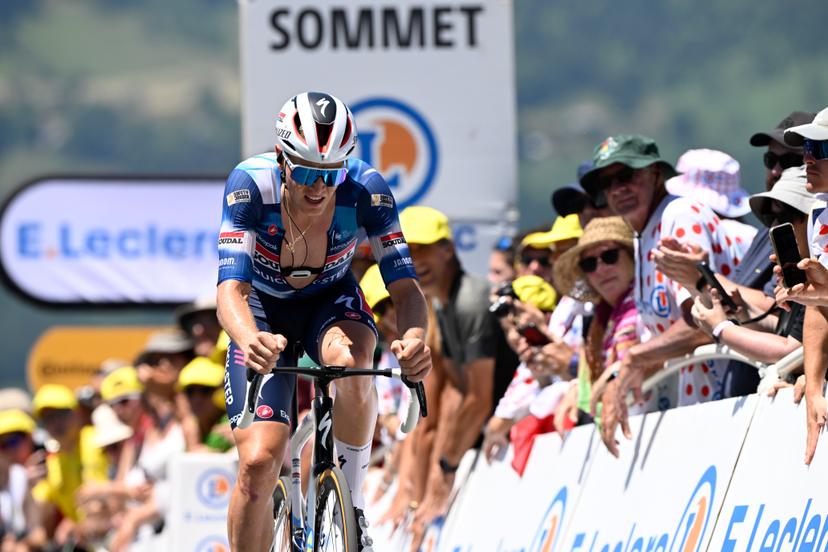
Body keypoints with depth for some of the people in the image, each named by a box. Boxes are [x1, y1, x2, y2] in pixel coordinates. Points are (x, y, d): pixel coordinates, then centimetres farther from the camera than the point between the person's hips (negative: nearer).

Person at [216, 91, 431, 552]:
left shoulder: (365, 187, -27)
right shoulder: (251, 183, -31)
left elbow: (404, 284, -30)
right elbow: (231, 288, -38)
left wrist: (415, 338, -53)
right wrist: (251, 340, -61)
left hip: (330, 302, 0)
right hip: (264, 312, 0)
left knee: (350, 360, -36)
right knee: (259, 463, -17)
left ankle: (352, 509, -17)